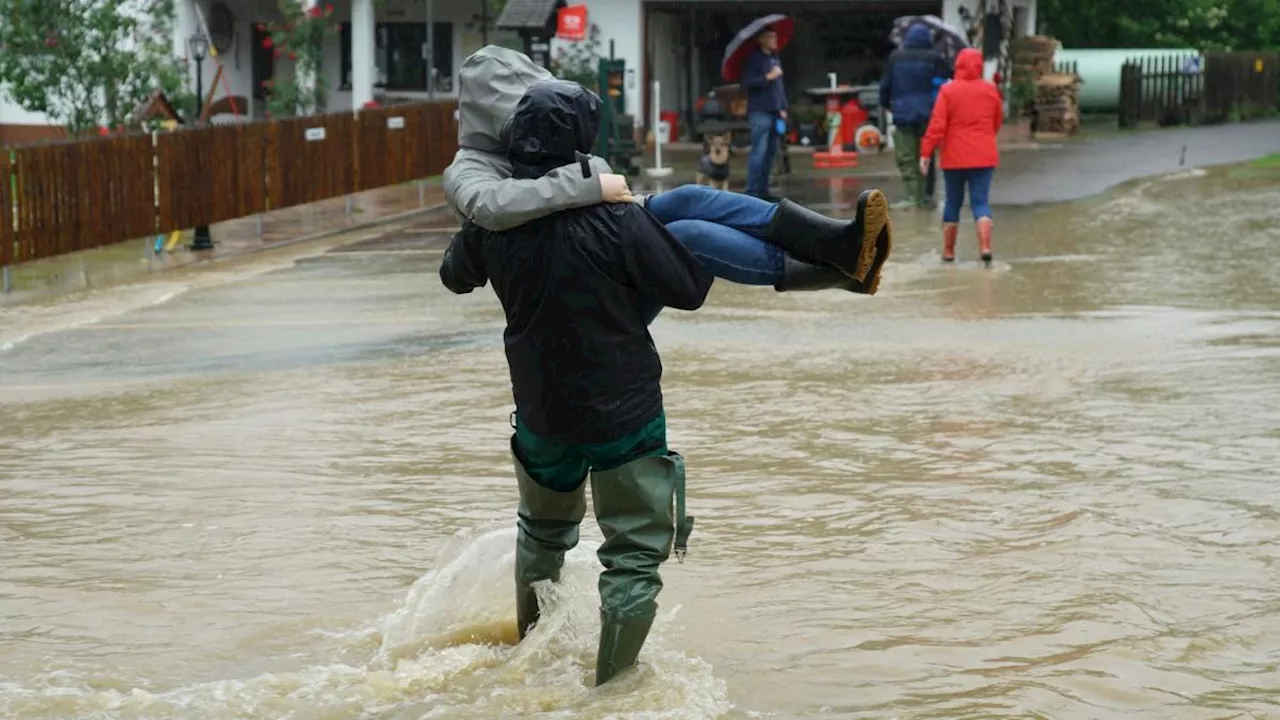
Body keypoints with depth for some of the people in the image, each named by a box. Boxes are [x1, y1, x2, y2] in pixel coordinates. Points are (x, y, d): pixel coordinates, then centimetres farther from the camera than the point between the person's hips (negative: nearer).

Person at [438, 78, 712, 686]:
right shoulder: (614, 219, -24)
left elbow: (455, 276, 12)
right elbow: (690, 290, -15)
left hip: (540, 409, 5)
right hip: (625, 409, -5)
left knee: (544, 525, 31)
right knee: (635, 553, 8)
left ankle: (529, 643, 49)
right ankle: (614, 680, 6)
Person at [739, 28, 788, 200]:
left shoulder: (775, 59, 18)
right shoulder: (754, 59, -7)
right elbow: (747, 83, -16)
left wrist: (783, 108, 18)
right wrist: (768, 77, -19)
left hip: (774, 112, 8)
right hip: (760, 111, -8)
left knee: (770, 152, 8)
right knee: (759, 151, -12)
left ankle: (762, 189, 14)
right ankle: (752, 191, -12)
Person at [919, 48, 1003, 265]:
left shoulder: (948, 91, -8)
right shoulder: (990, 90, 2)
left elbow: (937, 125, -13)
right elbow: (997, 122, 13)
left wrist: (926, 152, -9)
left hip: (955, 157, -1)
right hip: (984, 156, 1)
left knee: (952, 202, 11)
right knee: (980, 201, 0)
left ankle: (948, 251, 16)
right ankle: (985, 247, -18)